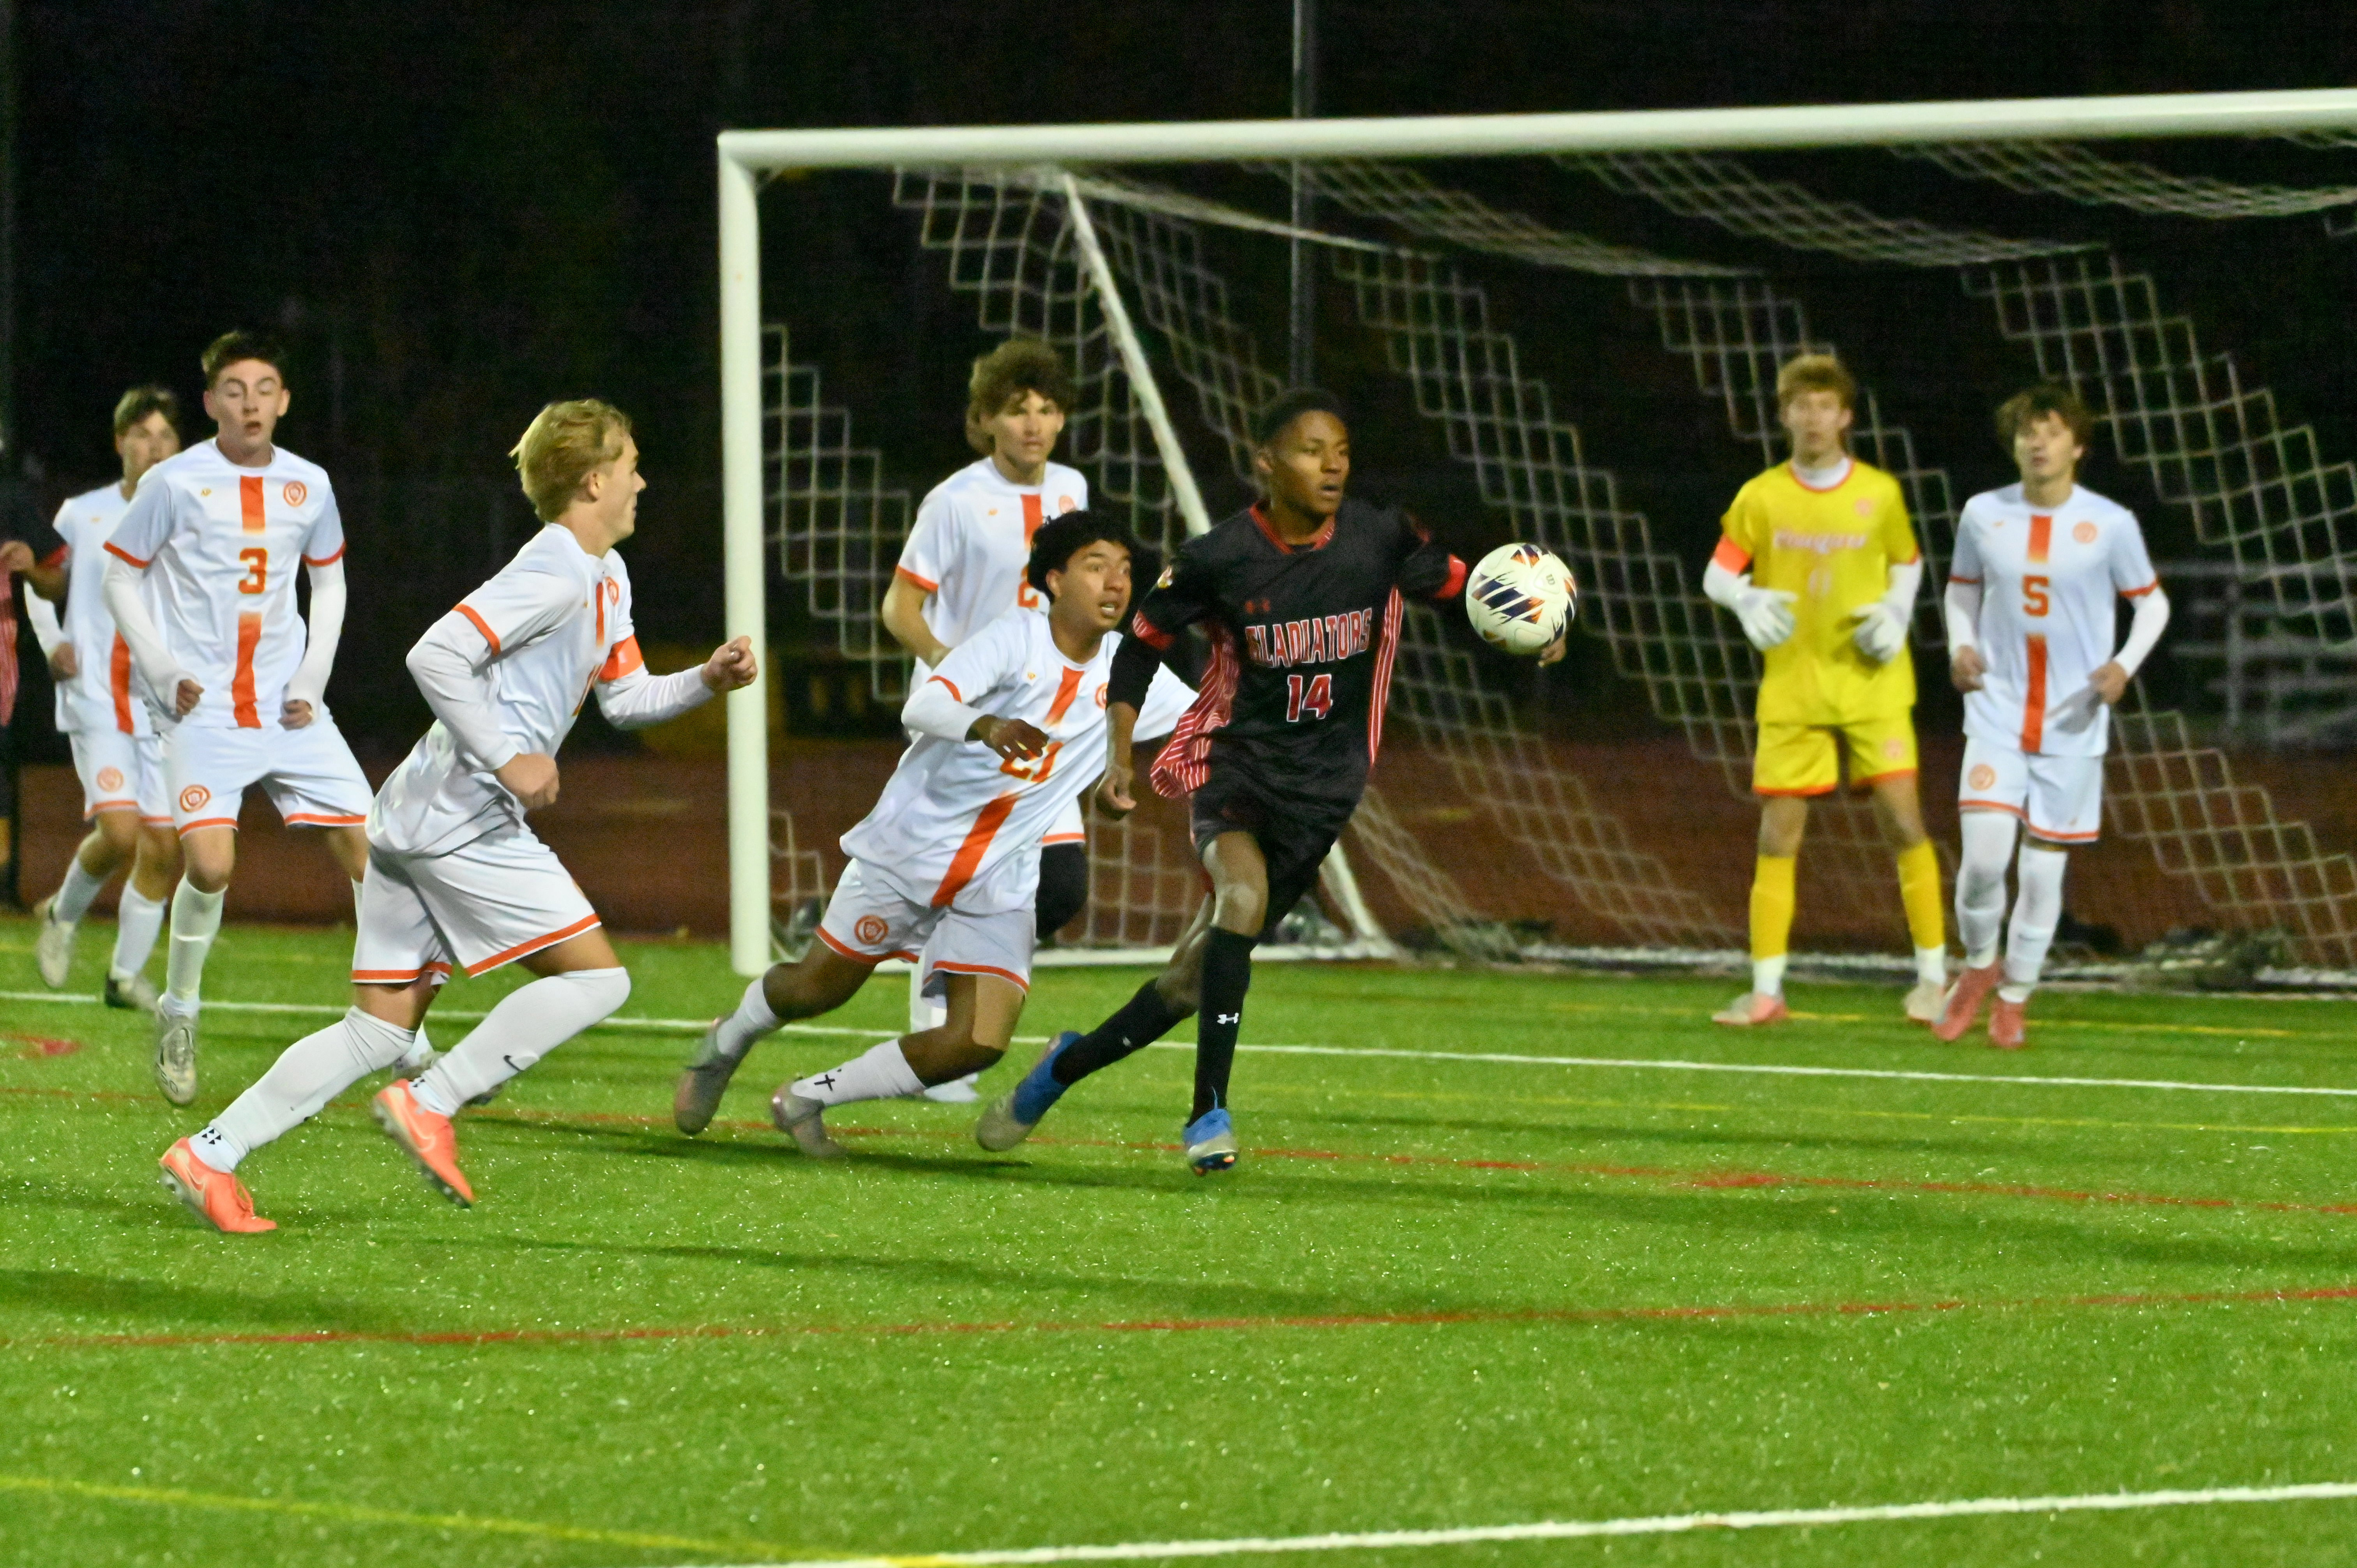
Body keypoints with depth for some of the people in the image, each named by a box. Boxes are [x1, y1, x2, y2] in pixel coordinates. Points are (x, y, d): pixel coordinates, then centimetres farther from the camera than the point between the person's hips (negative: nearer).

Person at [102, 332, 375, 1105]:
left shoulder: (309, 485, 5)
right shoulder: (174, 483, -5)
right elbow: (121, 577, 3)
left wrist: (314, 677, 6)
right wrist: (164, 671, -7)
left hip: (291, 709, 4)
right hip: (204, 710, -4)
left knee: (368, 848, -4)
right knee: (210, 863, -20)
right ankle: (178, 1013, 6)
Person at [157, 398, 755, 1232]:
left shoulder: (606, 578, 20)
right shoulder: (553, 576, -13)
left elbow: (625, 696, 29)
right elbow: (436, 655, -21)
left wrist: (706, 680, 11)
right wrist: (507, 758, -21)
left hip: (413, 819, 10)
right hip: (465, 820, -10)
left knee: (383, 1029, 7)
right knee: (595, 977, -6)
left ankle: (211, 1152, 1)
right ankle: (431, 1104, -8)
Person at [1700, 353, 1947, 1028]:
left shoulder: (1879, 493, 1)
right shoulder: (1760, 498, 0)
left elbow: (1908, 563, 15)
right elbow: (1718, 575, 4)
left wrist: (1896, 614, -4)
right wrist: (1748, 602, -18)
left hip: (1872, 684, -1)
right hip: (1792, 688, 1)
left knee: (1903, 820, -8)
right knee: (1778, 834, 0)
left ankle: (1932, 977, 1)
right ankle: (1766, 990, 6)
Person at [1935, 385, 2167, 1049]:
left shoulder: (2110, 524, -4)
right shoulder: (1983, 515, 1)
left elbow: (2152, 601, 7)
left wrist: (2125, 665, -10)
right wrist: (1961, 647, -1)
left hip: (2073, 726, -1)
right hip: (1997, 715, 1)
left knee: (2044, 866, 3)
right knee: (1984, 855, -13)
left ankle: (2015, 999, 21)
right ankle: (1979, 966, 15)